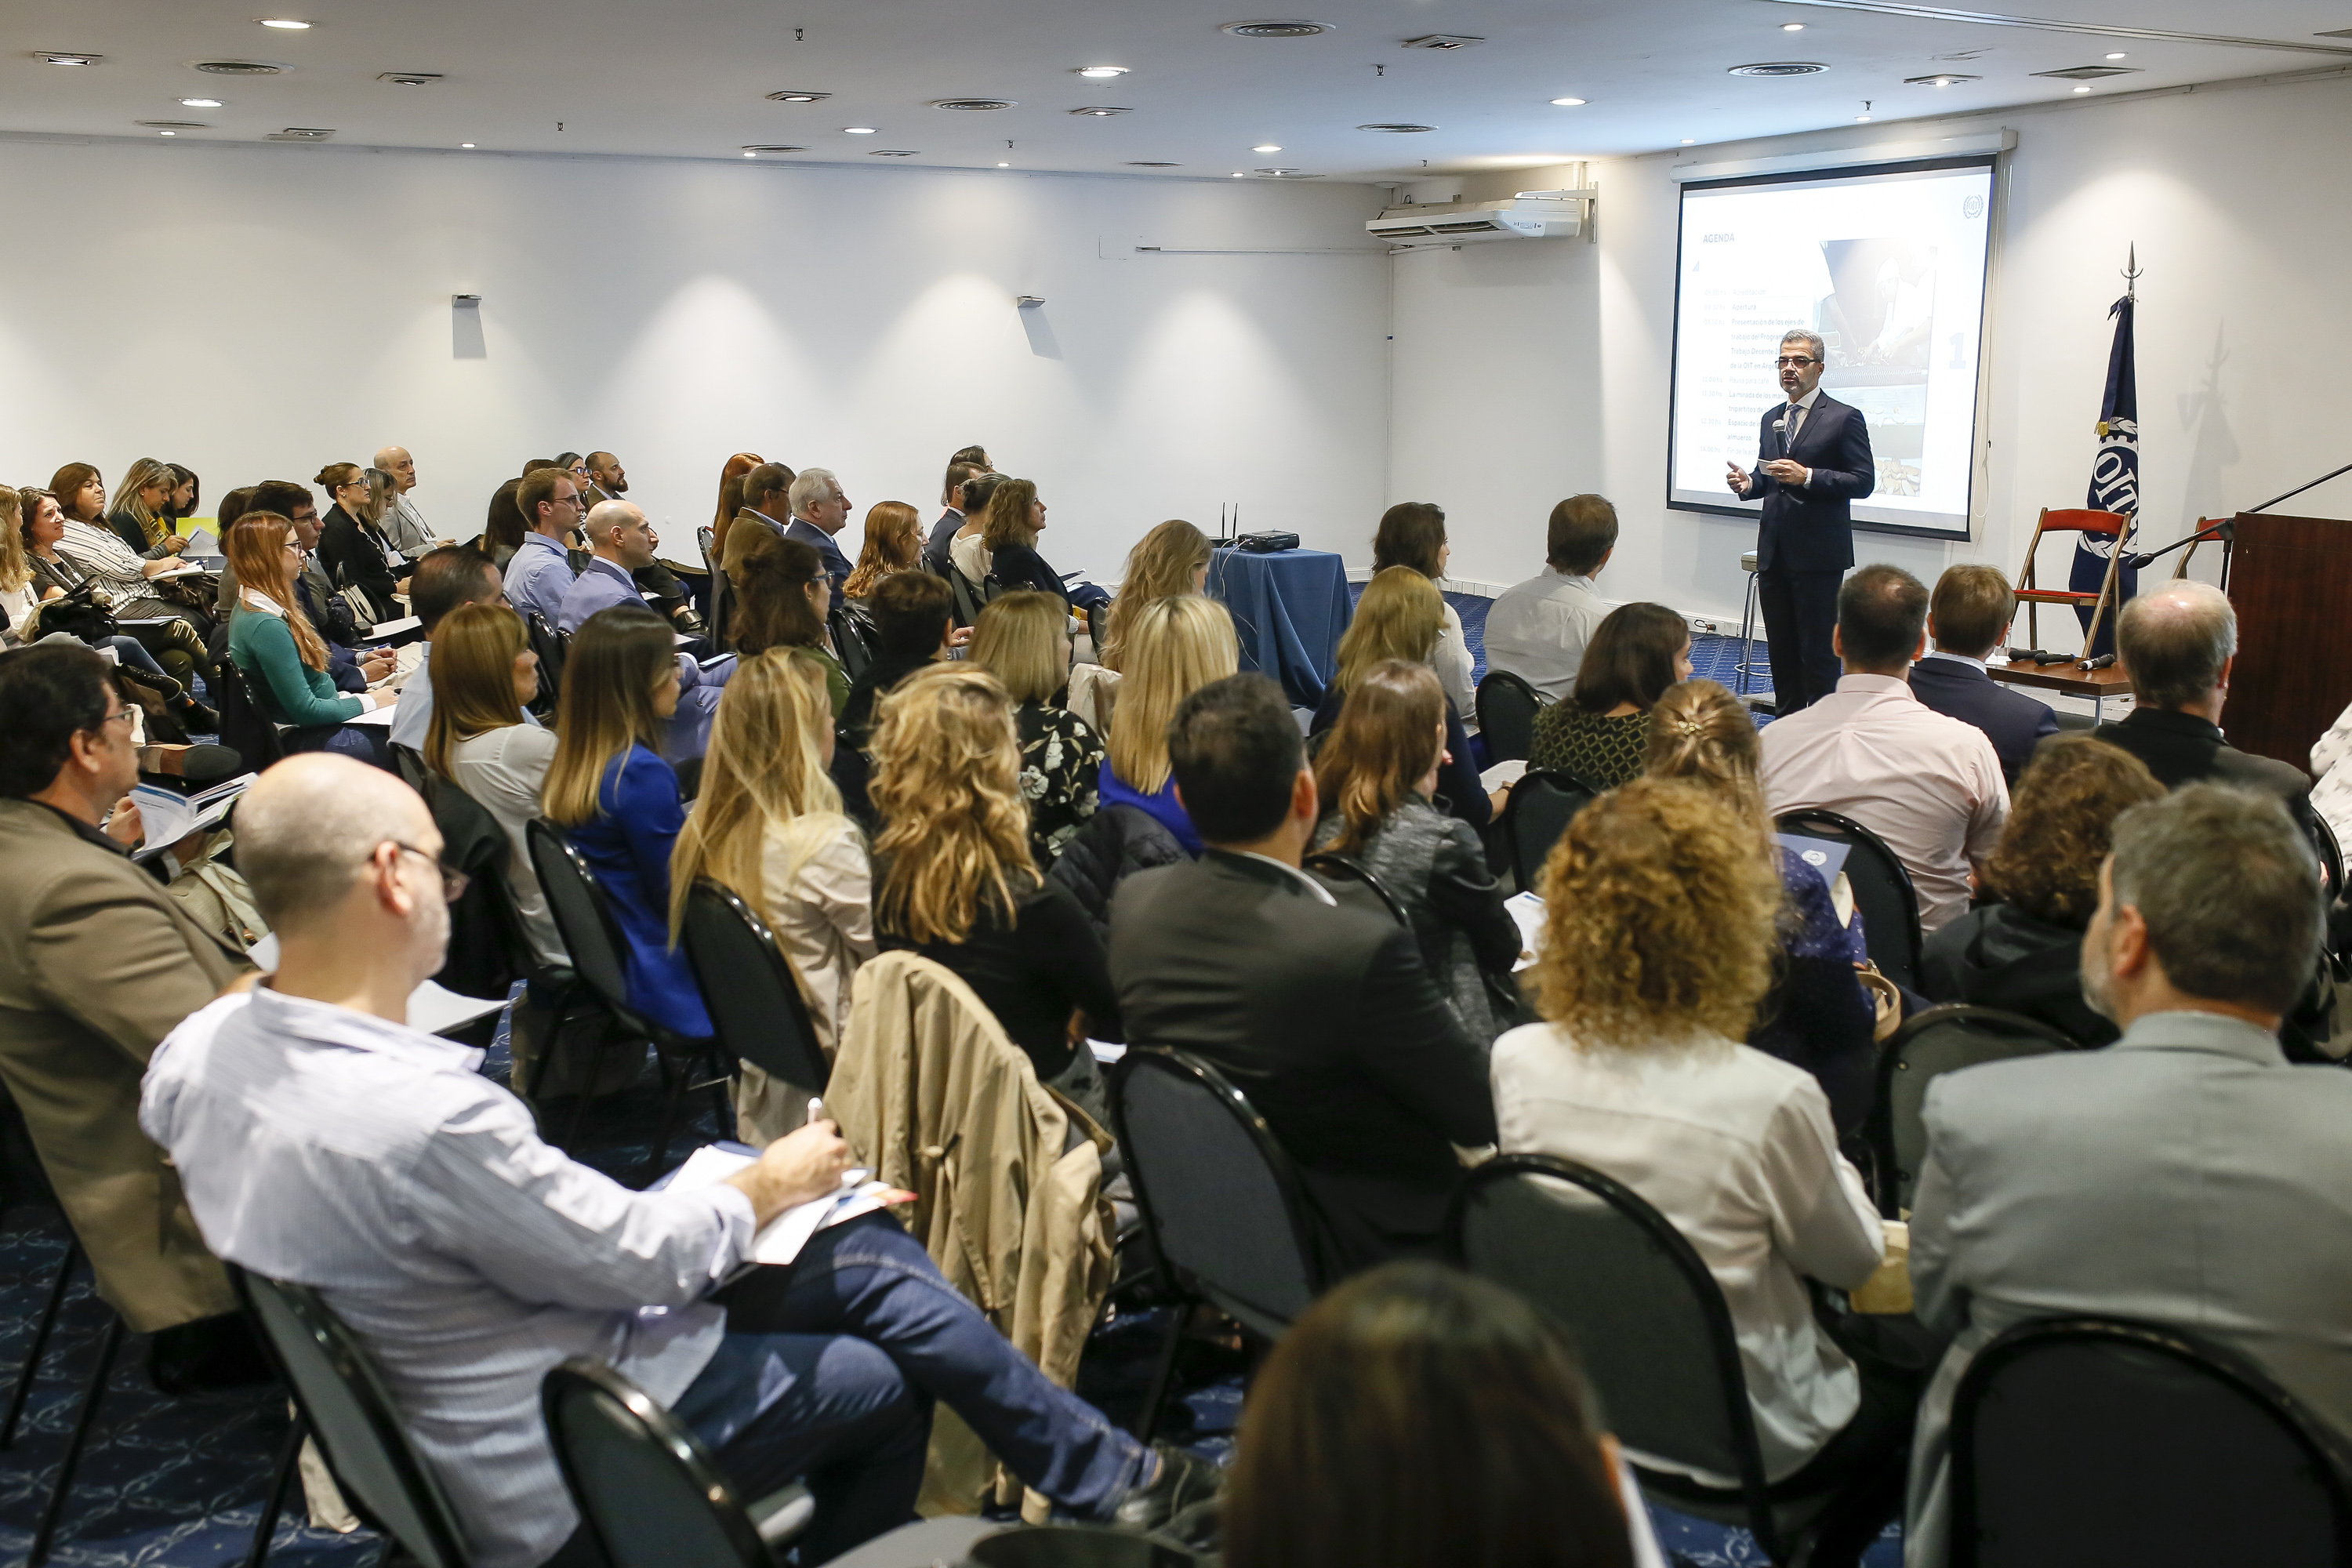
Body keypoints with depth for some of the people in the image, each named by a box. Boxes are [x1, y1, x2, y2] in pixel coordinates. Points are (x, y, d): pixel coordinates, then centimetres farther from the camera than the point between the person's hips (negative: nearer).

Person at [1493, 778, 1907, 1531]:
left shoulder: (1517, 1063, -15)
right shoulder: (1768, 1099, -29)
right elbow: (1852, 1259, -10)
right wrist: (1829, 1161, 7)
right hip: (1738, 1439, -5)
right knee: (1918, 1385, 25)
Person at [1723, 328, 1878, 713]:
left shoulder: (1845, 418, -4)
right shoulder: (1771, 419, 17)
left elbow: (1864, 481, -10)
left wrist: (1807, 476, -21)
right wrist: (1748, 483, 1)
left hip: (1818, 553, -6)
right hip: (1774, 552, 6)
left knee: (1818, 649, -3)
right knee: (1780, 647, 11)